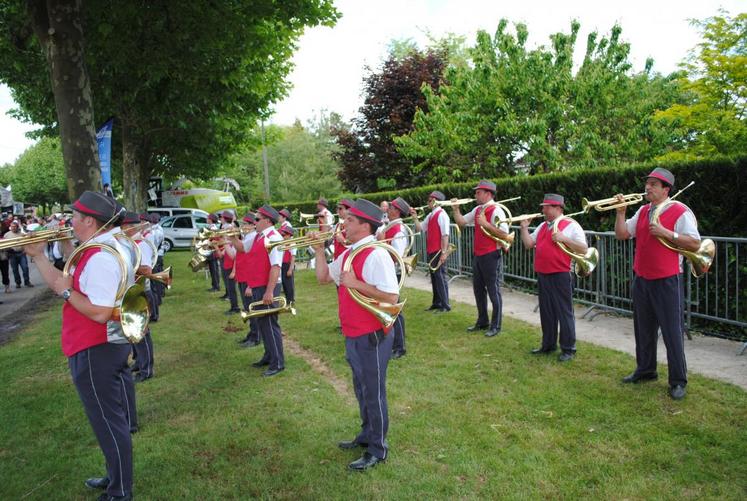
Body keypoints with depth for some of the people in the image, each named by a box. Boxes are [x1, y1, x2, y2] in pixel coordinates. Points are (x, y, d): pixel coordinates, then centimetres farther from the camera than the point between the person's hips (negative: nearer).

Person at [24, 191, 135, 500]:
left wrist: (66, 292, -18)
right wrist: (38, 256, 10)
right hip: (105, 346, 11)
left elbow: (99, 312, -29)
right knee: (111, 417, 22)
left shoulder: (100, 257, -24)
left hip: (96, 351, -11)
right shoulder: (103, 249, 10)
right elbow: (64, 285, 13)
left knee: (108, 421, 3)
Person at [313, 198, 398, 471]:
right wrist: (319, 249, 6)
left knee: (374, 393, 6)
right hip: (353, 335, 9)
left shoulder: (375, 255, -21)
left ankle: (377, 450, 22)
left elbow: (391, 296, -27)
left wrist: (356, 284, -25)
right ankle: (366, 435, 42)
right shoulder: (349, 253, 7)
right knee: (362, 390, 23)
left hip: (371, 337, -9)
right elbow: (323, 277, 16)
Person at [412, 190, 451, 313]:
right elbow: (420, 229, 17)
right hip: (430, 251, 9)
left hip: (438, 251, -9)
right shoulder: (430, 216, 13)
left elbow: (445, 235, -18)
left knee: (440, 277, -3)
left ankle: (445, 305, 6)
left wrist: (444, 252, -22)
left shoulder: (442, 215, -13)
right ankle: (436, 303, 25)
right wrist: (415, 218, 3)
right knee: (434, 277, 15)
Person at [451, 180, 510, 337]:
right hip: (478, 255, 8)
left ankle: (495, 326, 13)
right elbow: (461, 222, 17)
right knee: (478, 289, 16)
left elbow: (504, 235, -22)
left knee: (493, 291, 1)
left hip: (491, 256, -8)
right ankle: (482, 321, 31)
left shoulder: (496, 211, -14)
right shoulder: (477, 210, 10)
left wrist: (486, 224, -25)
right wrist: (456, 209, 3)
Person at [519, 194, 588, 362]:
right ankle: (548, 345, 27)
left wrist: (564, 238, -18)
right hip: (542, 275, 7)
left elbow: (583, 249, -9)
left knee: (564, 312, 0)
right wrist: (524, 228, 5)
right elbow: (528, 244, 15)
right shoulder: (542, 226, 16)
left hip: (560, 276, -7)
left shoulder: (571, 225, -5)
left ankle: (568, 349, 9)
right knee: (546, 312, 14)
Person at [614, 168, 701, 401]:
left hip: (666, 282, -6)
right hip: (641, 279, 6)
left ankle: (678, 381, 9)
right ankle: (645, 370, 30)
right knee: (643, 329, 16)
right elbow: (622, 234, 9)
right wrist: (621, 211, -2)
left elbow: (695, 243, -12)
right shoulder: (643, 211, 11)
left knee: (671, 331, -1)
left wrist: (666, 233, -19)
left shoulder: (680, 212, -8)